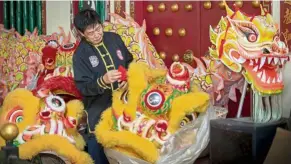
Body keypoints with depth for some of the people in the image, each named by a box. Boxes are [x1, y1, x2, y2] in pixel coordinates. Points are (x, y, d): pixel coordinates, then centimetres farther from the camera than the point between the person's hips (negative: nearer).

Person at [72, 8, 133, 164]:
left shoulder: (114, 38, 1)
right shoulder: (80, 54, -10)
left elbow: (130, 63, 13)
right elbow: (83, 88, -15)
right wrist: (103, 81, -33)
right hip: (99, 109, -3)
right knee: (98, 145, 2)